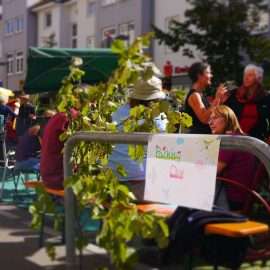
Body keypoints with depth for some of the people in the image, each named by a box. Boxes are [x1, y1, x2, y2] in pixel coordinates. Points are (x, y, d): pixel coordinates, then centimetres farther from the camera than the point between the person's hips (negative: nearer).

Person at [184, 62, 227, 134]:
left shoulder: (202, 94, 14)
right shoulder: (194, 95, -14)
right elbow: (205, 119, -23)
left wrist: (220, 99, 10)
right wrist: (217, 99, -22)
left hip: (207, 134, 10)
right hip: (198, 135, -10)